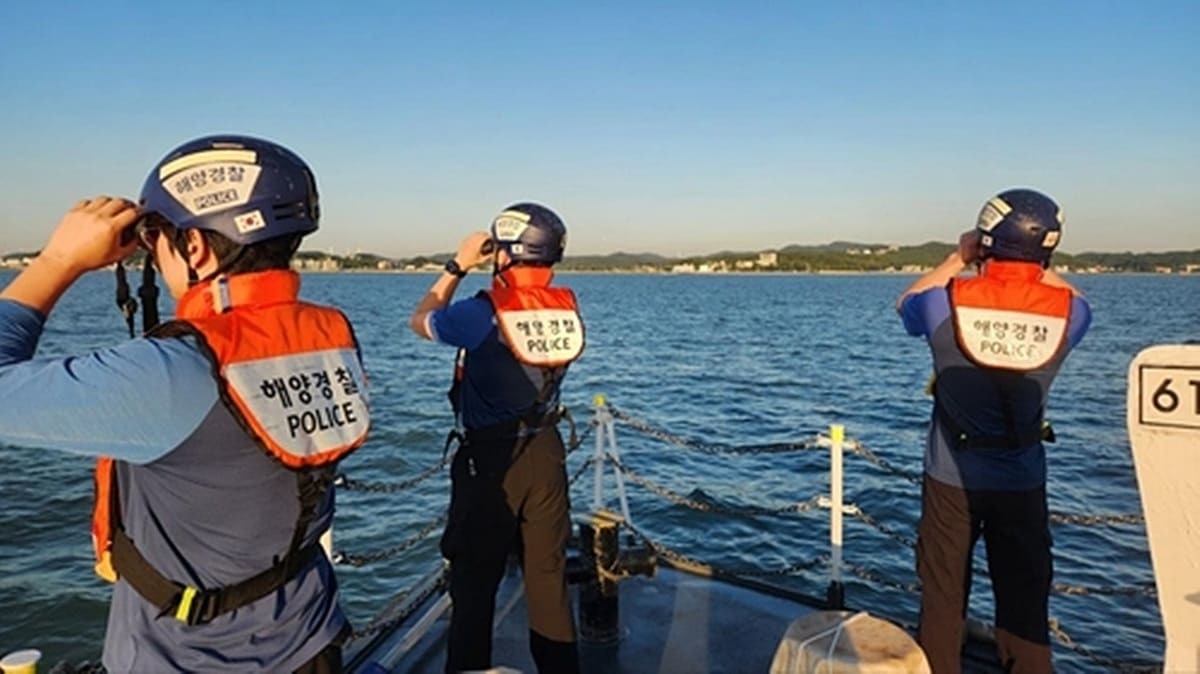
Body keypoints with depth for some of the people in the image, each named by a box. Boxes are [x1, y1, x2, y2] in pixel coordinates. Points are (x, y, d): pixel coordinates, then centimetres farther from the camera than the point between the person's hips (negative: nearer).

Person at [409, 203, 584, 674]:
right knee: (549, 578, 18)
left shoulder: (482, 313, -18)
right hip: (546, 454, 5)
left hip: (490, 461, -5)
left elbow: (420, 321, 1)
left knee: (474, 583, 11)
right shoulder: (567, 307, -5)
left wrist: (457, 267, 7)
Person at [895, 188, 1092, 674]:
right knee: (1025, 606, 12)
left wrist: (956, 260, 10)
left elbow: (907, 304, 8)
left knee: (942, 603, 12)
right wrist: (1031, 266, 11)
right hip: (1021, 481, 1)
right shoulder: (1065, 310, -11)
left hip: (951, 476, -1)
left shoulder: (946, 301, -16)